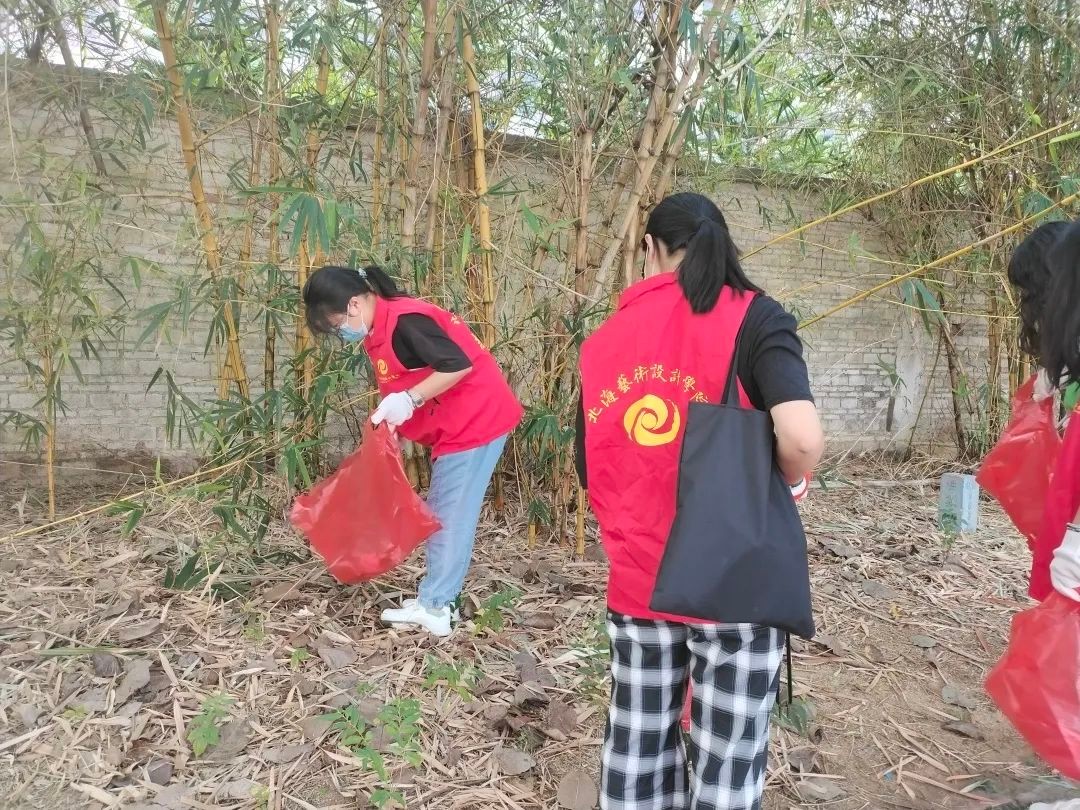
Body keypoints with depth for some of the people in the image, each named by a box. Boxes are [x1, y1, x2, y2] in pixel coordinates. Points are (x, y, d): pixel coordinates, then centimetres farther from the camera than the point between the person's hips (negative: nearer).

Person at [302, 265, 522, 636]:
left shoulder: (404, 321, -21)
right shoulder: (380, 328, 9)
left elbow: (459, 365, -27)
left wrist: (409, 400, -24)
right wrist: (390, 416, 6)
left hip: (476, 421, -11)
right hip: (456, 426, 11)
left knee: (450, 516, -3)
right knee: (442, 515, 15)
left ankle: (433, 607, 8)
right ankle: (436, 601, 24)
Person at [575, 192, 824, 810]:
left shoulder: (605, 339, 3)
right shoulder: (752, 317, -8)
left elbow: (592, 476, 5)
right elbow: (804, 440, -23)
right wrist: (788, 480, -2)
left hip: (635, 585, 4)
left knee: (636, 754, 18)